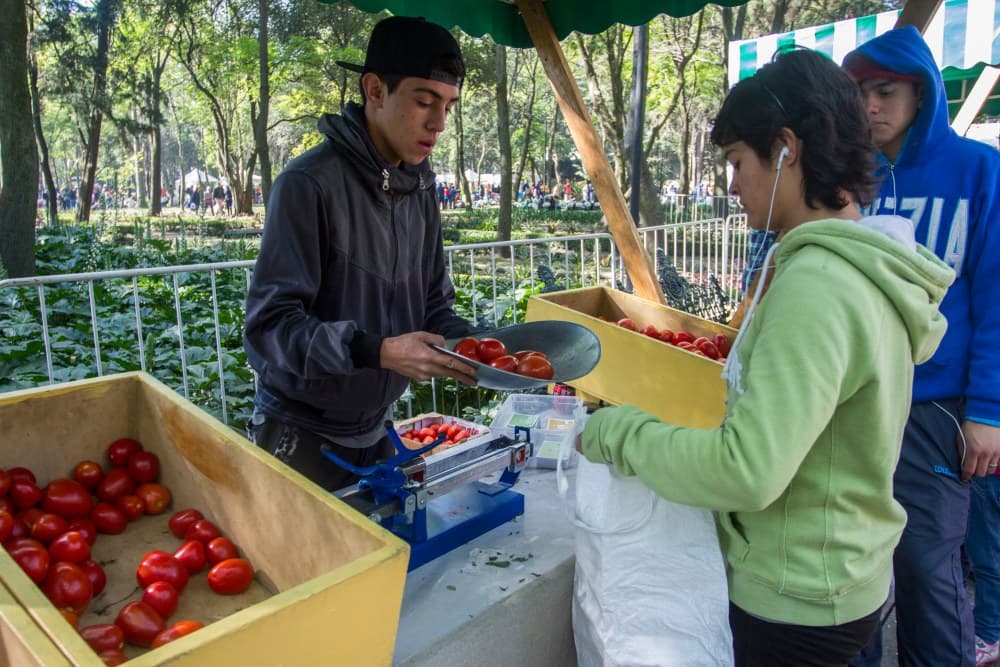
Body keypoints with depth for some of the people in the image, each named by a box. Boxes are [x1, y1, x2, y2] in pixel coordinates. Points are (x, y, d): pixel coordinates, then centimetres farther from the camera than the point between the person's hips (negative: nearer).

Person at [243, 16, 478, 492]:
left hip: (373, 429, 6)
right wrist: (377, 352, -34)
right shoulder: (309, 184, -19)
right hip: (303, 437, -6)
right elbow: (269, 324, -22)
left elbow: (432, 304, 8)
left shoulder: (419, 188, 2)